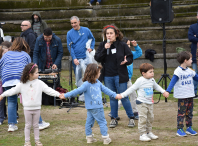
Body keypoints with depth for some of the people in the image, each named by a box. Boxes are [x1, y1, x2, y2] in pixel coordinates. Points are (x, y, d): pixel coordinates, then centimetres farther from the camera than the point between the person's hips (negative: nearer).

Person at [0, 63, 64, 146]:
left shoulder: (39, 83, -4)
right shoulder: (22, 84, -5)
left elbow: (48, 90, -7)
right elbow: (13, 90, 3)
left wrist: (58, 94, -16)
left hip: (36, 108, 1)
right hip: (27, 108, -1)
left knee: (36, 125, 11)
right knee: (28, 125, 8)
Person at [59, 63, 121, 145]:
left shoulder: (98, 82, 8)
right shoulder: (86, 84, -19)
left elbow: (105, 89, 19)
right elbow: (77, 91, -20)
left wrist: (115, 95, 23)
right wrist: (66, 95, -24)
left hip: (98, 106, 8)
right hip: (93, 107, -8)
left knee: (89, 122, 15)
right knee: (102, 122, 0)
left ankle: (89, 137, 23)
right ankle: (105, 138, 8)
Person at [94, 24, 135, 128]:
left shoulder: (122, 45, -4)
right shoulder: (102, 45, 4)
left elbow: (130, 57, 1)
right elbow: (97, 58, -5)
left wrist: (126, 61, -21)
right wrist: (104, 49, -17)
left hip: (119, 76, -3)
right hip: (107, 76, 3)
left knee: (124, 97, 0)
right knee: (112, 98, 12)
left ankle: (131, 118, 11)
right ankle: (113, 119, 21)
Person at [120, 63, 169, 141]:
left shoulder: (152, 80, 6)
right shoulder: (140, 81, -15)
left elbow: (156, 86, 26)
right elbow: (132, 89, -10)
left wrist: (164, 92, 23)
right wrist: (122, 95, -13)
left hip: (150, 103, 7)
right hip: (142, 103, -7)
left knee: (150, 118, 12)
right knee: (143, 118, -9)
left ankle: (149, 132, 25)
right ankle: (142, 134, -3)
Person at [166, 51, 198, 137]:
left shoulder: (190, 71, 8)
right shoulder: (178, 71, -14)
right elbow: (173, 81, -21)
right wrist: (168, 91, -31)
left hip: (190, 95, 7)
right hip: (182, 96, -7)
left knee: (189, 113, 12)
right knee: (181, 113, -3)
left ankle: (189, 128, 21)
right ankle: (179, 129, 3)